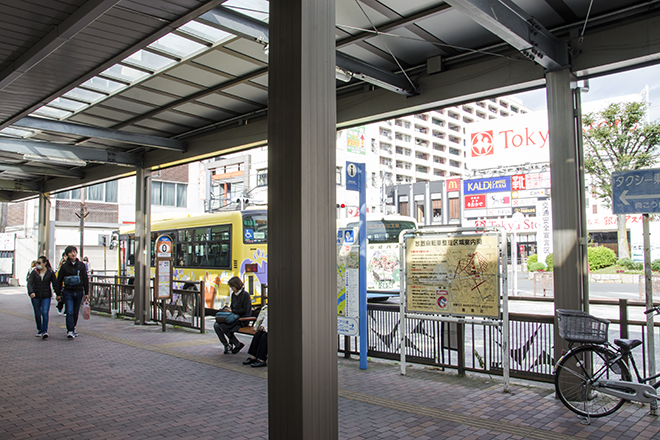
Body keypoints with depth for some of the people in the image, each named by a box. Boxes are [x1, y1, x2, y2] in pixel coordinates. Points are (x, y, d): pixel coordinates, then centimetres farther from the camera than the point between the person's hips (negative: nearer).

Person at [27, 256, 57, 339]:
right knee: (37, 314, 10)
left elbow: (55, 284, 3)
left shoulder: (50, 272, 0)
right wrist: (31, 292, -25)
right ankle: (39, 329, 29)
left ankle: (44, 331, -15)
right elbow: (29, 283, -7)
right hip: (35, 296, 2)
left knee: (45, 313, -14)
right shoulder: (34, 272, 3)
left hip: (46, 296, -2)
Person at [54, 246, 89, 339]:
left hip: (79, 292, 2)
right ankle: (70, 331, -11)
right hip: (68, 292, -2)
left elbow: (85, 280, 9)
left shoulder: (81, 265, 4)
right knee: (70, 312, -12)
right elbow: (58, 280, 5)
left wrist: (86, 293, 6)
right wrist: (58, 294, 2)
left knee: (76, 313, 10)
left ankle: (72, 328, 27)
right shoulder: (64, 266, -1)